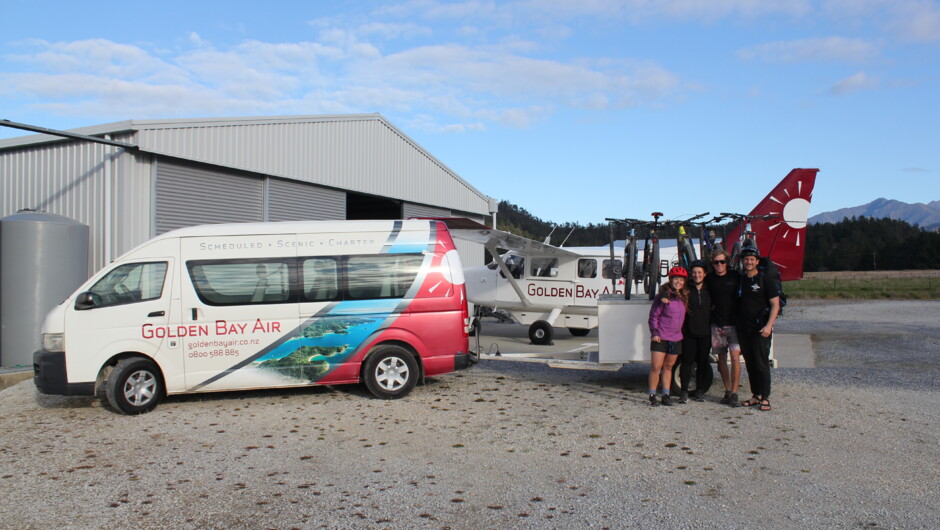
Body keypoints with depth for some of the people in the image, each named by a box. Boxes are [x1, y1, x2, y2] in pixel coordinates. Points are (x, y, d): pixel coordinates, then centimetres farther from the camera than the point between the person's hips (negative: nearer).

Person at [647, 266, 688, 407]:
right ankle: (652, 395, 3)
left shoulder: (684, 297, 10)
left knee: (668, 366, 12)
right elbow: (653, 315, -6)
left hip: (676, 338, 5)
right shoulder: (663, 296, -6)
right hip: (660, 337, -5)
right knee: (656, 367, -6)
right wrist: (654, 333, -13)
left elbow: (684, 317, 18)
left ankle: (666, 395, 19)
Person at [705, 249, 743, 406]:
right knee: (721, 358, 8)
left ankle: (734, 393, -5)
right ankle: (727, 391, 18)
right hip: (716, 325, 3)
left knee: (735, 357, -10)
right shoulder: (709, 279, 7)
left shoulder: (735, 276, -1)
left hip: (734, 323, -3)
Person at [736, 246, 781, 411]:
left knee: (761, 363, -6)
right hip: (743, 328, 5)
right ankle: (755, 396, 16)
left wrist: (768, 325, -17)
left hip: (760, 329, -5)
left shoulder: (766, 280, -4)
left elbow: (775, 305, -7)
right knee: (750, 364, 9)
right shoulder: (740, 280, 12)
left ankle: (765, 398, -1)